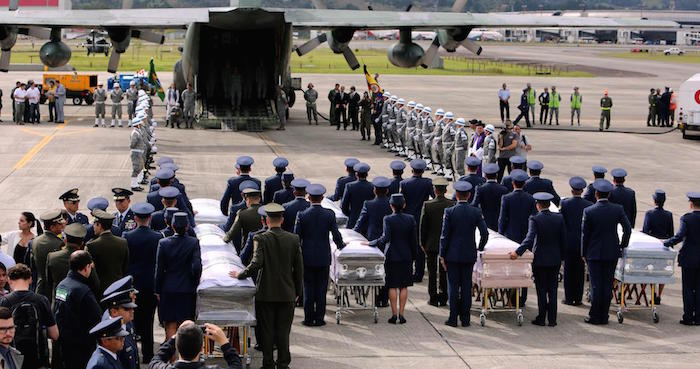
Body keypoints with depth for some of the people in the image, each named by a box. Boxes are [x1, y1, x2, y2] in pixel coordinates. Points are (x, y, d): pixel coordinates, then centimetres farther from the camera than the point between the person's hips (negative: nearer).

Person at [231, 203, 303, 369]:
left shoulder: (261, 239, -11)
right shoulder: (293, 239, -1)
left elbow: (256, 265, -19)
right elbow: (299, 268, 3)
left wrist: (240, 275, -3)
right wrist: (297, 291, 13)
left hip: (266, 293, -2)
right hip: (287, 293, 2)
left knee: (267, 331, 7)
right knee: (283, 331, 8)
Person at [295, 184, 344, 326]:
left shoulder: (302, 215, -7)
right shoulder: (329, 214, -7)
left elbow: (296, 237, -4)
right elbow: (336, 235, -5)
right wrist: (340, 245, 16)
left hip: (307, 257, 0)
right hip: (323, 257, 0)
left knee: (308, 288, 6)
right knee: (321, 289, 7)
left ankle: (309, 318, 7)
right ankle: (319, 318, 8)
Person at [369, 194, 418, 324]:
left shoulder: (388, 219, -12)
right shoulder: (410, 219, -1)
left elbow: (385, 238, -20)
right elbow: (414, 240, 2)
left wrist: (371, 243, -11)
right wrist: (414, 255, 12)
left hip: (392, 256, -2)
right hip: (406, 256, 2)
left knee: (392, 286, 4)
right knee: (404, 286, 8)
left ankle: (394, 314, 4)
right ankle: (401, 314, 6)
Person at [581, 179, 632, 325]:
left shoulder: (589, 211, -9)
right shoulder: (618, 209, -4)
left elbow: (585, 234, -4)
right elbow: (628, 228, -5)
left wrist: (584, 253, 6)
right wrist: (623, 245, 10)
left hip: (594, 253, -2)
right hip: (612, 253, 2)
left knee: (596, 285, 2)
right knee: (608, 284, 8)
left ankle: (594, 316, 4)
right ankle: (604, 316, 11)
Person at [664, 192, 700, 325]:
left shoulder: (686, 218, -12)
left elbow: (679, 236, -20)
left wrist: (666, 243, -8)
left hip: (689, 259, -3)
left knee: (688, 289, 3)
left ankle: (688, 318, 5)